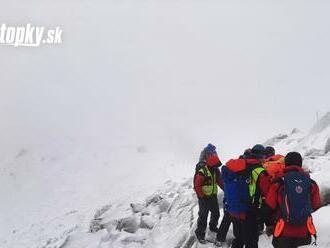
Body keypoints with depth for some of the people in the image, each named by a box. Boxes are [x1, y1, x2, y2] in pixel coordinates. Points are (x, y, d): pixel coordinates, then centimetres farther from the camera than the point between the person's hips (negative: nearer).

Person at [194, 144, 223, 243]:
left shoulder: (215, 169, -1)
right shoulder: (202, 170, -24)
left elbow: (220, 181, 8)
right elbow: (197, 185, -21)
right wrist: (202, 197, -18)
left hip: (213, 196, 7)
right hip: (204, 197, -7)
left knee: (216, 213, 20)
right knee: (203, 216, 1)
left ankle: (213, 227, 45)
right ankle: (200, 233, 18)